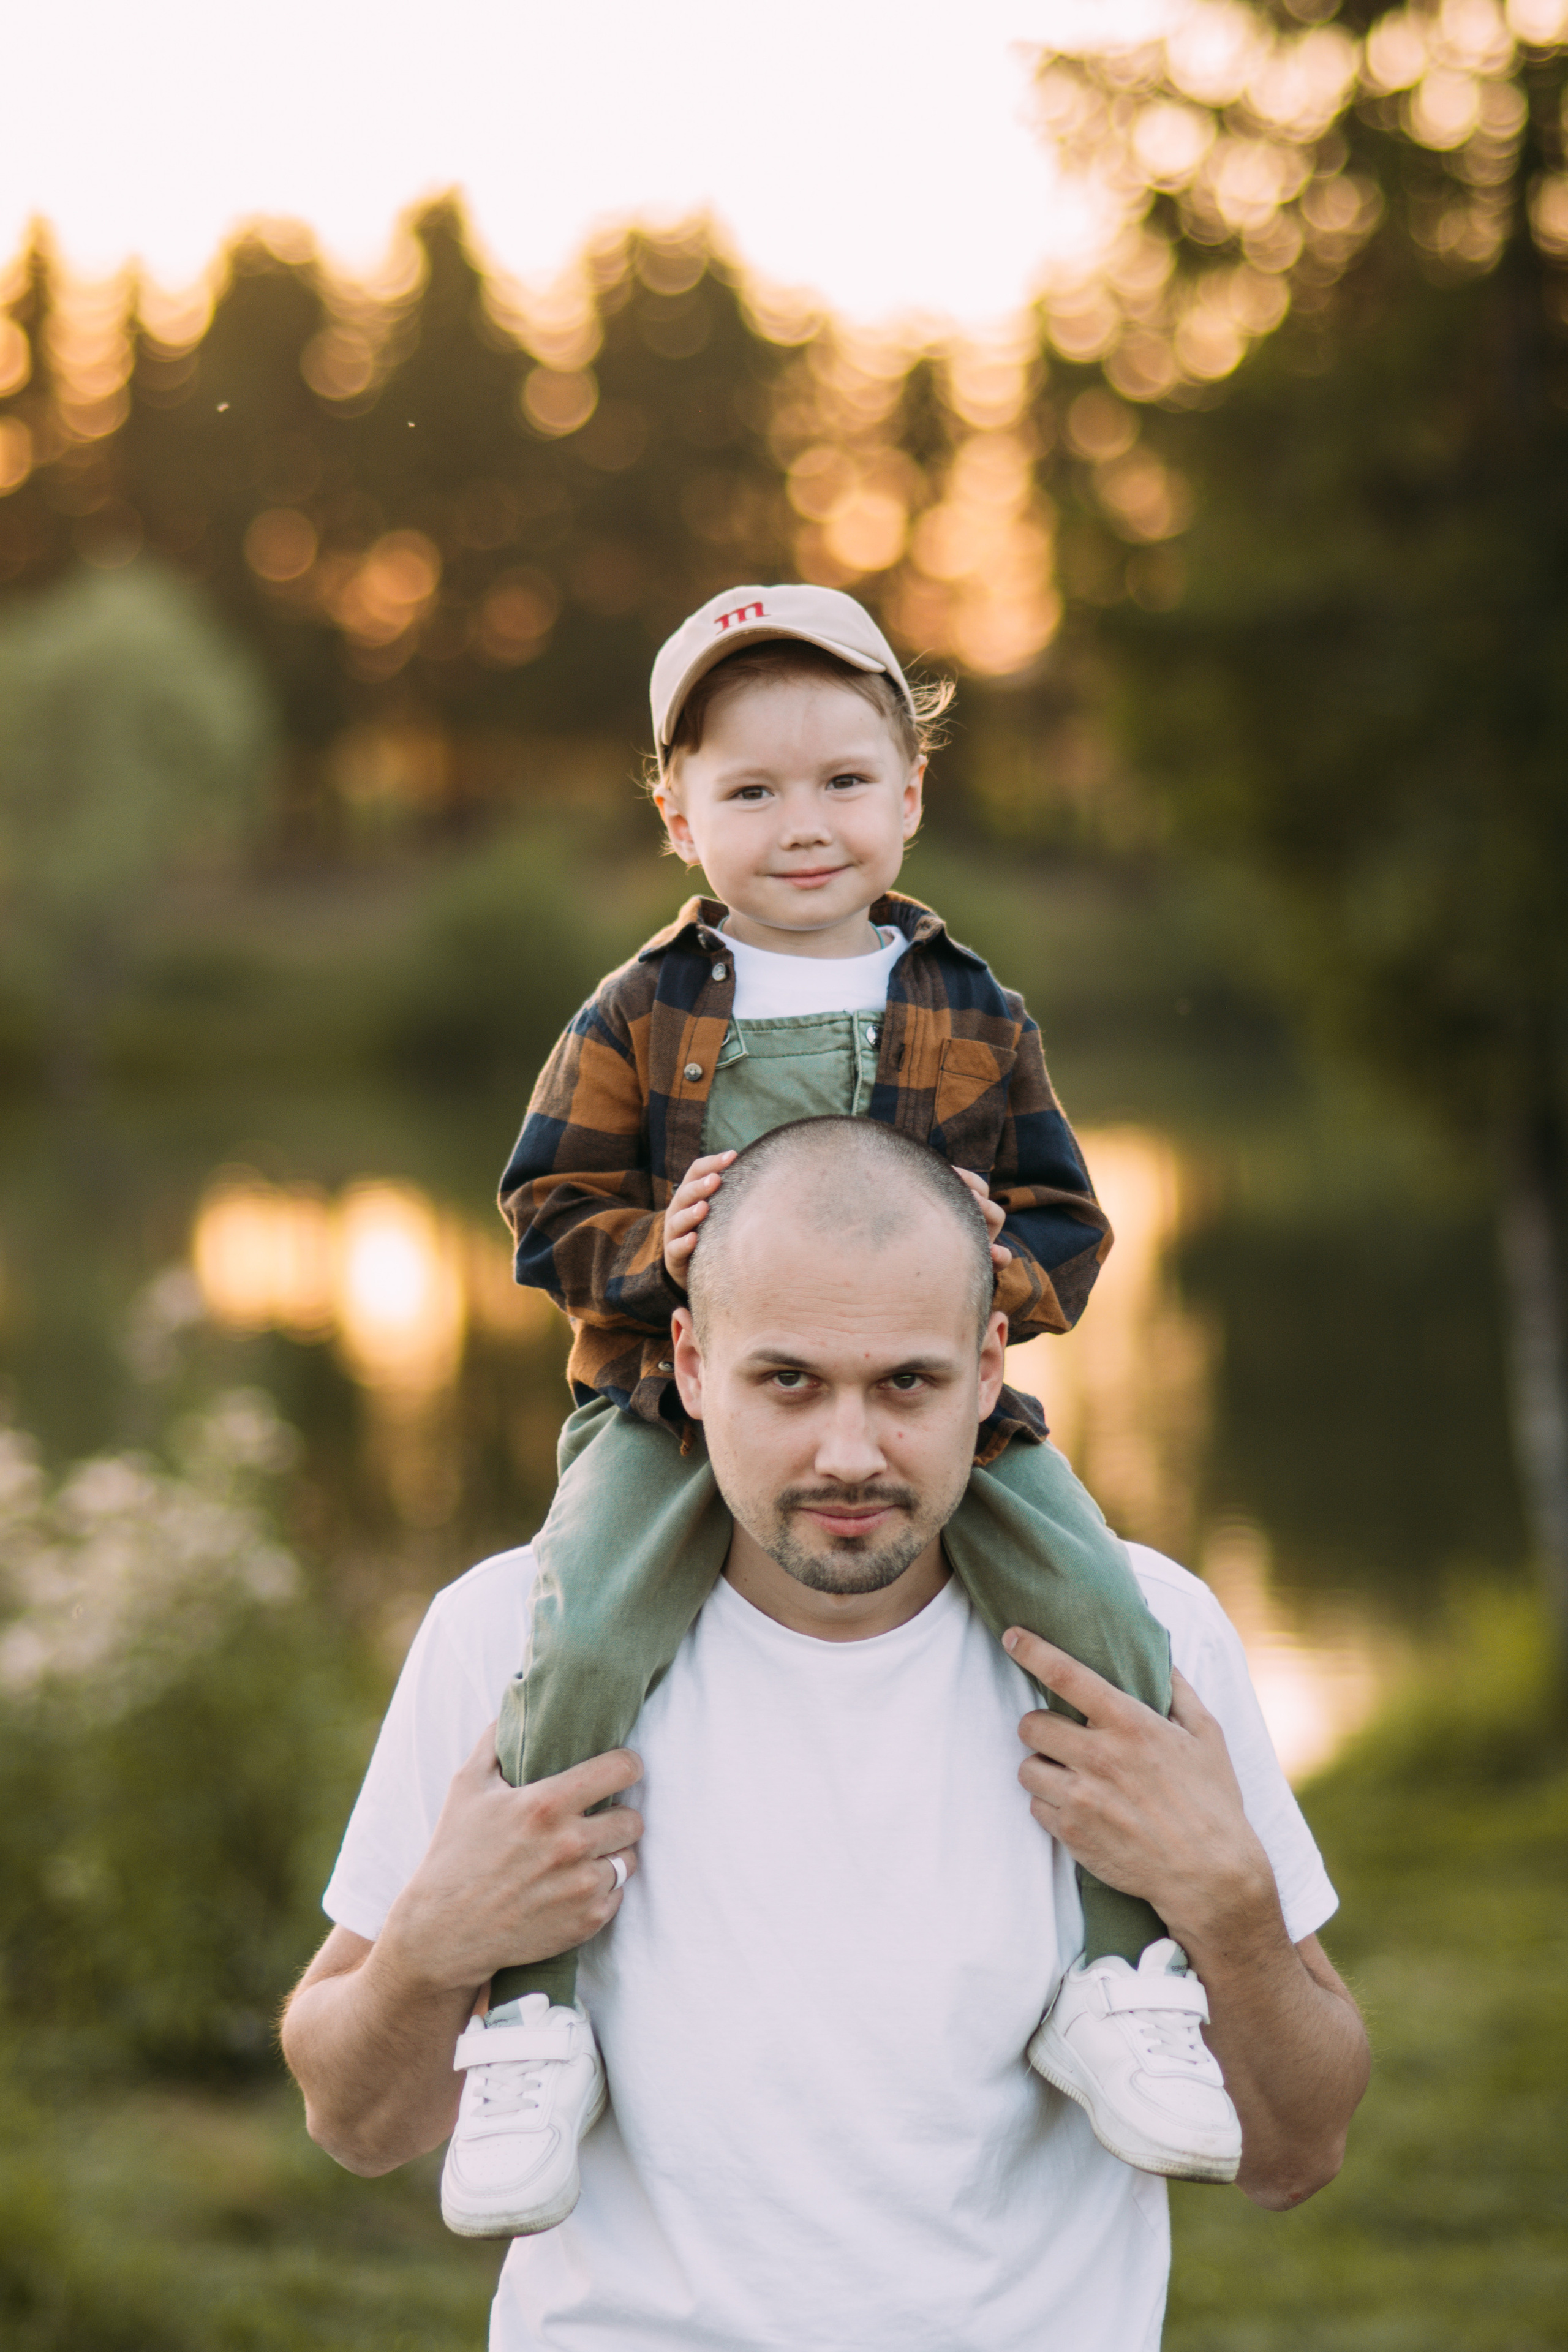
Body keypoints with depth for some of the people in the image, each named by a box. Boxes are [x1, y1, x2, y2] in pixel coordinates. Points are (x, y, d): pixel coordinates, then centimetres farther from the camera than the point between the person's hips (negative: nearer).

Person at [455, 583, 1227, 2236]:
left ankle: (1120, 1979, -2)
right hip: (673, 1405, -1)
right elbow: (548, 1216, 5)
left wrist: (1009, 1272, -14)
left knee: (1112, 1629, -18)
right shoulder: (638, 1016, 4)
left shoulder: (975, 1021, 8)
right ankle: (524, 2011, -13)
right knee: (581, 1647, -27)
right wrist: (649, 1251, -17)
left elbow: (1068, 1223, 9)